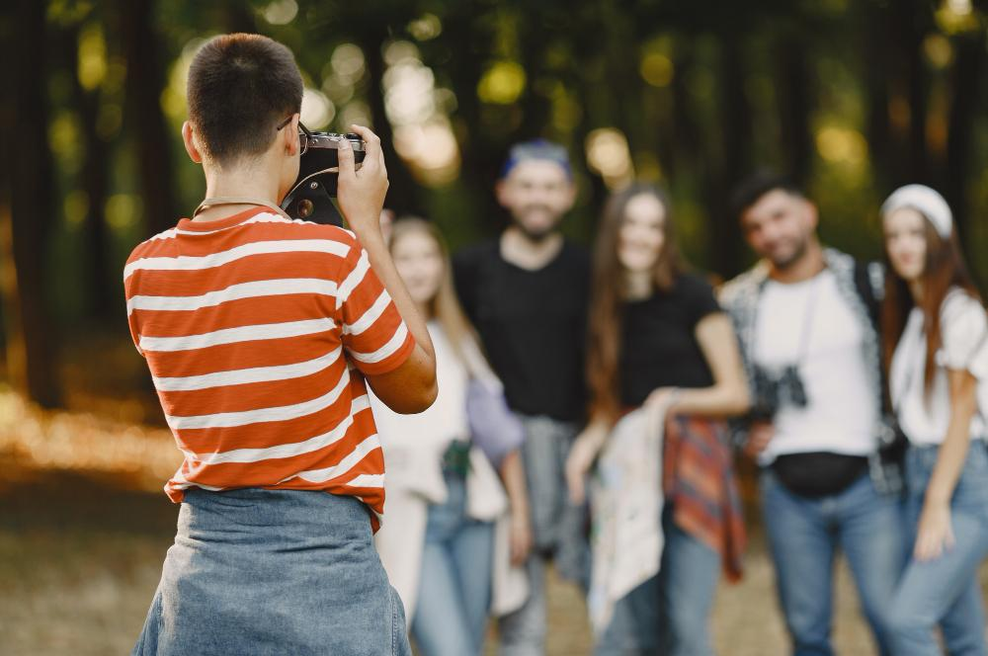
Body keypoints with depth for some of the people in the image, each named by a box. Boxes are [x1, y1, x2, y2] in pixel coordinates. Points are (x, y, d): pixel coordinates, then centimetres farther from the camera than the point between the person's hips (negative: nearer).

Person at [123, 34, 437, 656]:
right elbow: (417, 388, 0)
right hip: (326, 572, -4)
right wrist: (368, 227, 2)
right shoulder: (330, 256, -15)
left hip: (201, 564, 4)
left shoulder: (144, 271, 0)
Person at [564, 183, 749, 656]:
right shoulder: (607, 307, 12)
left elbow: (735, 394, -1)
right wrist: (592, 439, 0)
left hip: (691, 470, -4)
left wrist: (678, 400, -17)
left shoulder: (690, 295, -3)